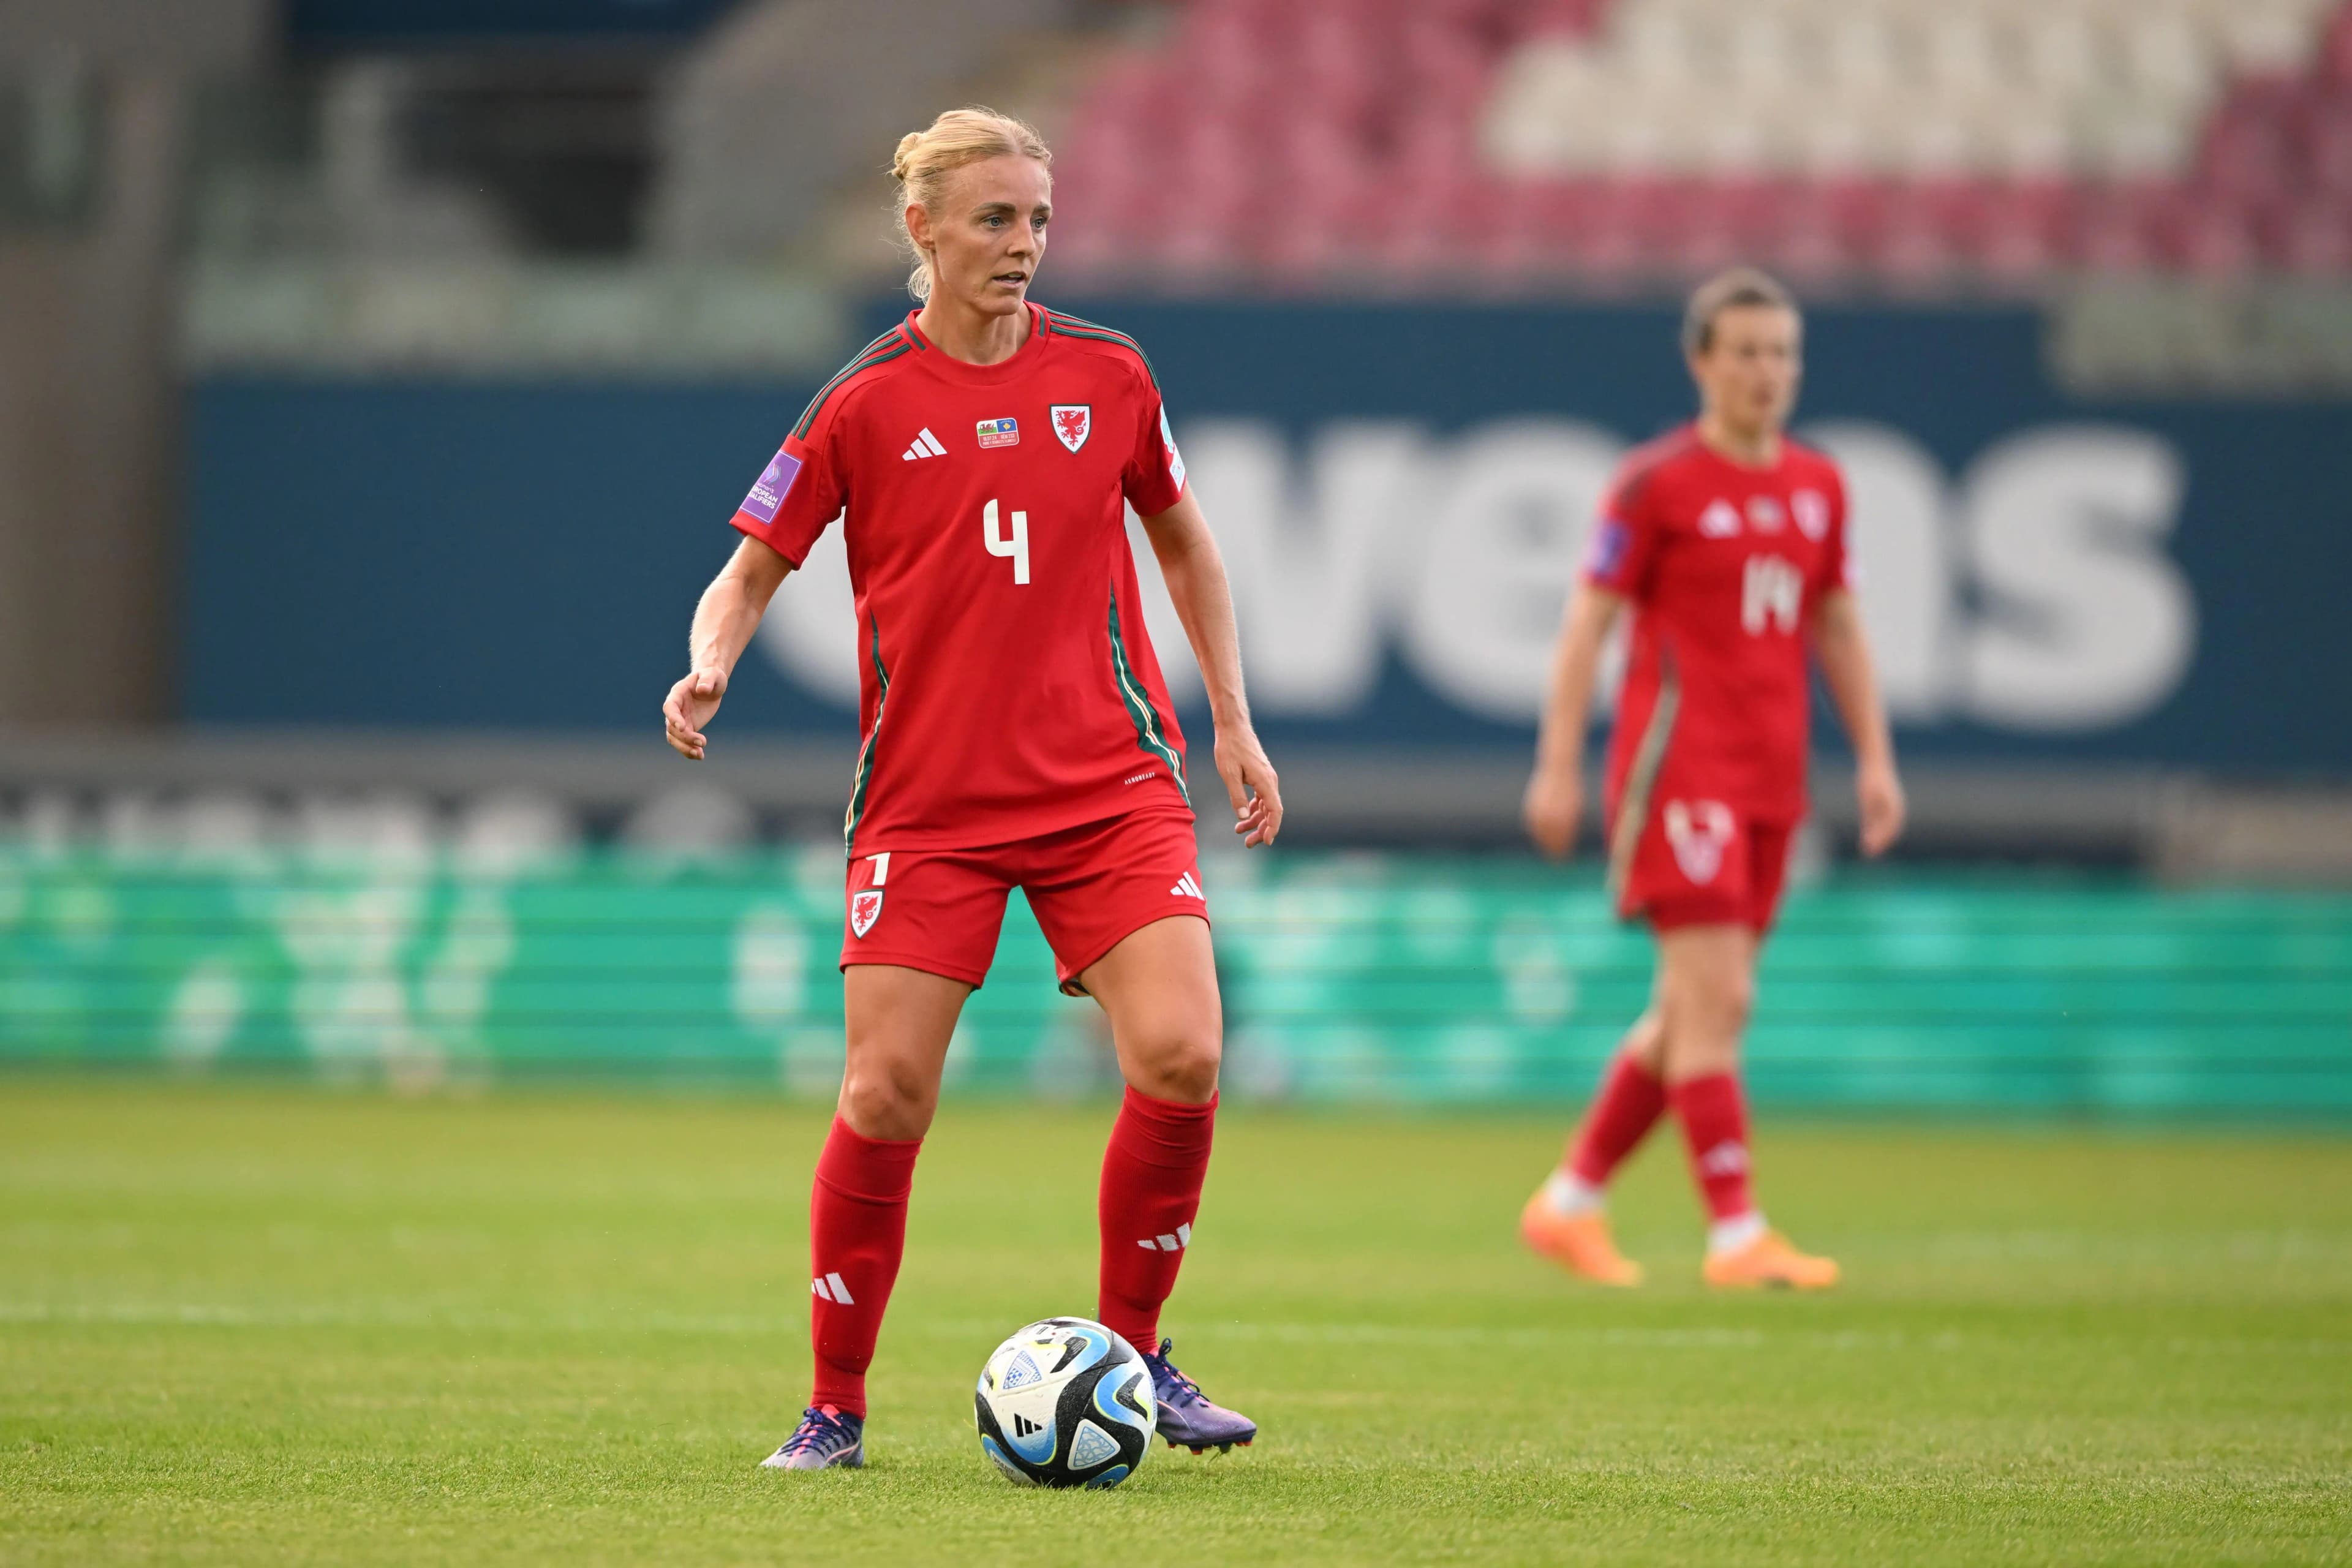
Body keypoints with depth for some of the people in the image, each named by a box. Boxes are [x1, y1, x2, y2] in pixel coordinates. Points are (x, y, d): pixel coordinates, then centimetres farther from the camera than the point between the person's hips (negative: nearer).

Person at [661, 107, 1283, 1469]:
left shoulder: (1107, 375, 4)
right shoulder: (865, 406, -3)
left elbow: (1183, 540, 19)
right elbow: (752, 572, 5)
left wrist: (1235, 722, 15)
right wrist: (710, 668, -16)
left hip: (1110, 782, 2)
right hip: (926, 800, -2)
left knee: (1180, 1060, -15)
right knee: (886, 1098, -8)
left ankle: (1132, 1354, 6)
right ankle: (836, 1406, 9)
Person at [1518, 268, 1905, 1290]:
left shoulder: (1817, 487, 13)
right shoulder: (1658, 483, -5)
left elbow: (1839, 630, 20)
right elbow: (1588, 621, -5)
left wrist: (1874, 758, 12)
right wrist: (1558, 766, -9)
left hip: (1771, 784, 7)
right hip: (1679, 773, -7)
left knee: (1693, 1015, 10)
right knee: (1716, 1003, -12)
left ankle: (1570, 1203, 21)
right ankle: (1736, 1235, -13)